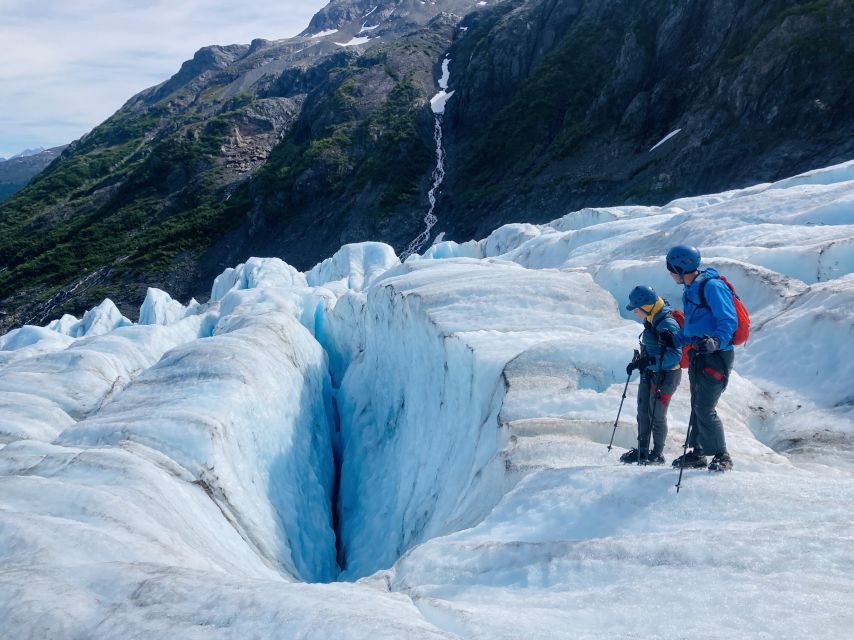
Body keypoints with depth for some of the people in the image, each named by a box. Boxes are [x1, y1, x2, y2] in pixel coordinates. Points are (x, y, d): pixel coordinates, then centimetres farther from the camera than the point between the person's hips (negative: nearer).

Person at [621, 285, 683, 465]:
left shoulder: (667, 324, -23)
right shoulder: (651, 321, 5)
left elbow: (675, 355, -28)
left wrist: (649, 361, -31)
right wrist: (638, 361, 12)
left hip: (665, 376, -9)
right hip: (648, 374, 9)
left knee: (656, 416, 1)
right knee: (643, 412, 15)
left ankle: (657, 454, 16)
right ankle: (642, 450, 27)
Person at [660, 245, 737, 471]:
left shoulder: (712, 287, -16)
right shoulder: (689, 291, 15)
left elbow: (729, 321, -23)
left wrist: (716, 341, -38)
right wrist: (675, 339, 15)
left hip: (716, 356, -9)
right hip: (698, 354, 9)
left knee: (705, 408, -10)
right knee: (697, 406, 13)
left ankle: (722, 456, 4)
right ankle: (697, 453, 24)